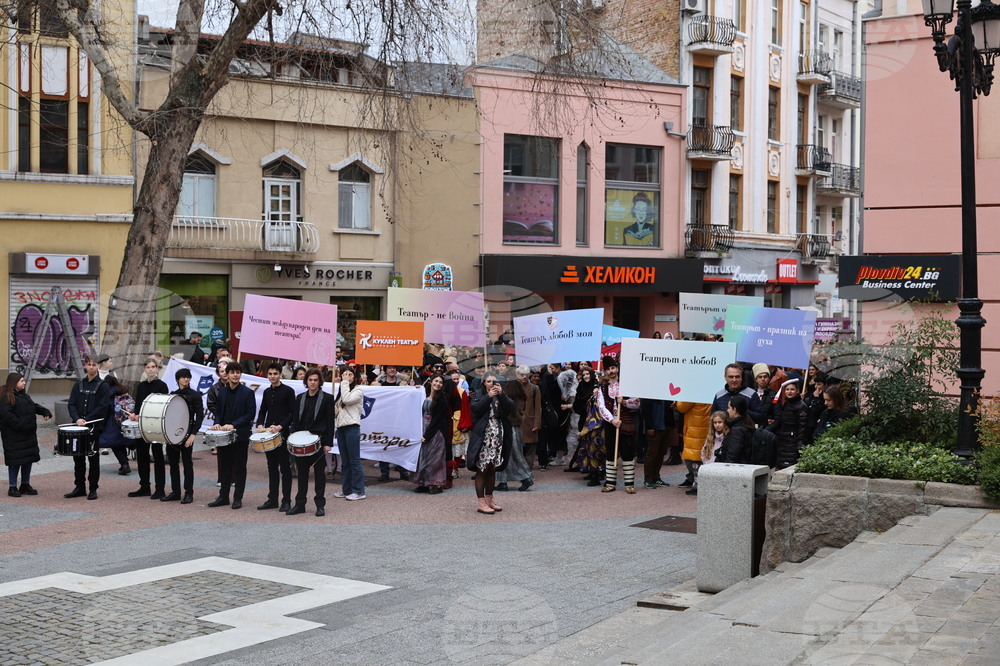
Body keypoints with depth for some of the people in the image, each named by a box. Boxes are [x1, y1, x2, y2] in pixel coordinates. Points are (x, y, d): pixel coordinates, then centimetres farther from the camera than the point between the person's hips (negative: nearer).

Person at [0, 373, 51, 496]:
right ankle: (12, 487, 9)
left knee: (29, 459, 12)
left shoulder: (24, 396, 14)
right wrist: (20, 425, -25)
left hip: (29, 434, 9)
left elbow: (34, 406, 26)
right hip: (14, 436, -9)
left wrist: (45, 412, 10)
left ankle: (25, 485, 24)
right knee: (15, 461, -2)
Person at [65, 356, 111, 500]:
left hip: (95, 427, -4)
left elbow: (102, 407, -9)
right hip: (78, 427, 4)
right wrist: (77, 419, -12)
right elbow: (72, 404, 6)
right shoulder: (78, 385, 11)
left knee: (93, 458, 1)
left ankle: (93, 489, 7)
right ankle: (79, 487, 17)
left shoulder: (102, 386, -1)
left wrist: (87, 419, -16)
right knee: (78, 457, 7)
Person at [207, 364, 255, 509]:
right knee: (224, 466, 10)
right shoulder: (222, 392, 10)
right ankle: (223, 497, 18)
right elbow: (218, 411, 16)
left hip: (240, 435, -5)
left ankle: (238, 498, 8)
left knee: (239, 468, 2)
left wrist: (234, 425, -18)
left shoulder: (247, 393, -6)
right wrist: (217, 423, -5)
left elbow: (250, 414, -10)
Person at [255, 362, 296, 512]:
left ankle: (286, 501, 1)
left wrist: (280, 426, -19)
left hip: (283, 433, -6)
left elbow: (293, 413, -8)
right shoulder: (267, 392, 14)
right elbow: (262, 411, 18)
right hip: (268, 433, 6)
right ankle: (272, 499, 16)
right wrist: (260, 425, -1)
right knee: (272, 467, 10)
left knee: (284, 468, -2)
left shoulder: (288, 391, -5)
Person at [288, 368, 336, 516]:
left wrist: (328, 443, -11)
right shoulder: (300, 398, 10)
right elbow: (295, 419, 11)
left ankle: (320, 505, 8)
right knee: (302, 472, 8)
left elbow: (330, 422, -5)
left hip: (318, 440, -4)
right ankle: (300, 504, 14)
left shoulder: (327, 398, -2)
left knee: (318, 472, 2)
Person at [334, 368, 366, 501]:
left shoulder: (359, 390, -2)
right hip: (340, 427, 8)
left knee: (354, 460, -7)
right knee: (345, 461, 11)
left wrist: (345, 383, -10)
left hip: (352, 426, -8)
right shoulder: (342, 390, 20)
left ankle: (359, 491, -5)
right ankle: (346, 489, 16)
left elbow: (347, 400, -18)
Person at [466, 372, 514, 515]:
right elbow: (475, 409, -13)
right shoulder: (478, 395, 5)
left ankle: (489, 499, 19)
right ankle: (480, 502, -3)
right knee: (481, 469, -5)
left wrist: (501, 395, -14)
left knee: (492, 469, 10)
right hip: (483, 436, -4)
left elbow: (510, 408, -4)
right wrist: (488, 397, -16)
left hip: (498, 437, 4)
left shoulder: (502, 396, 13)